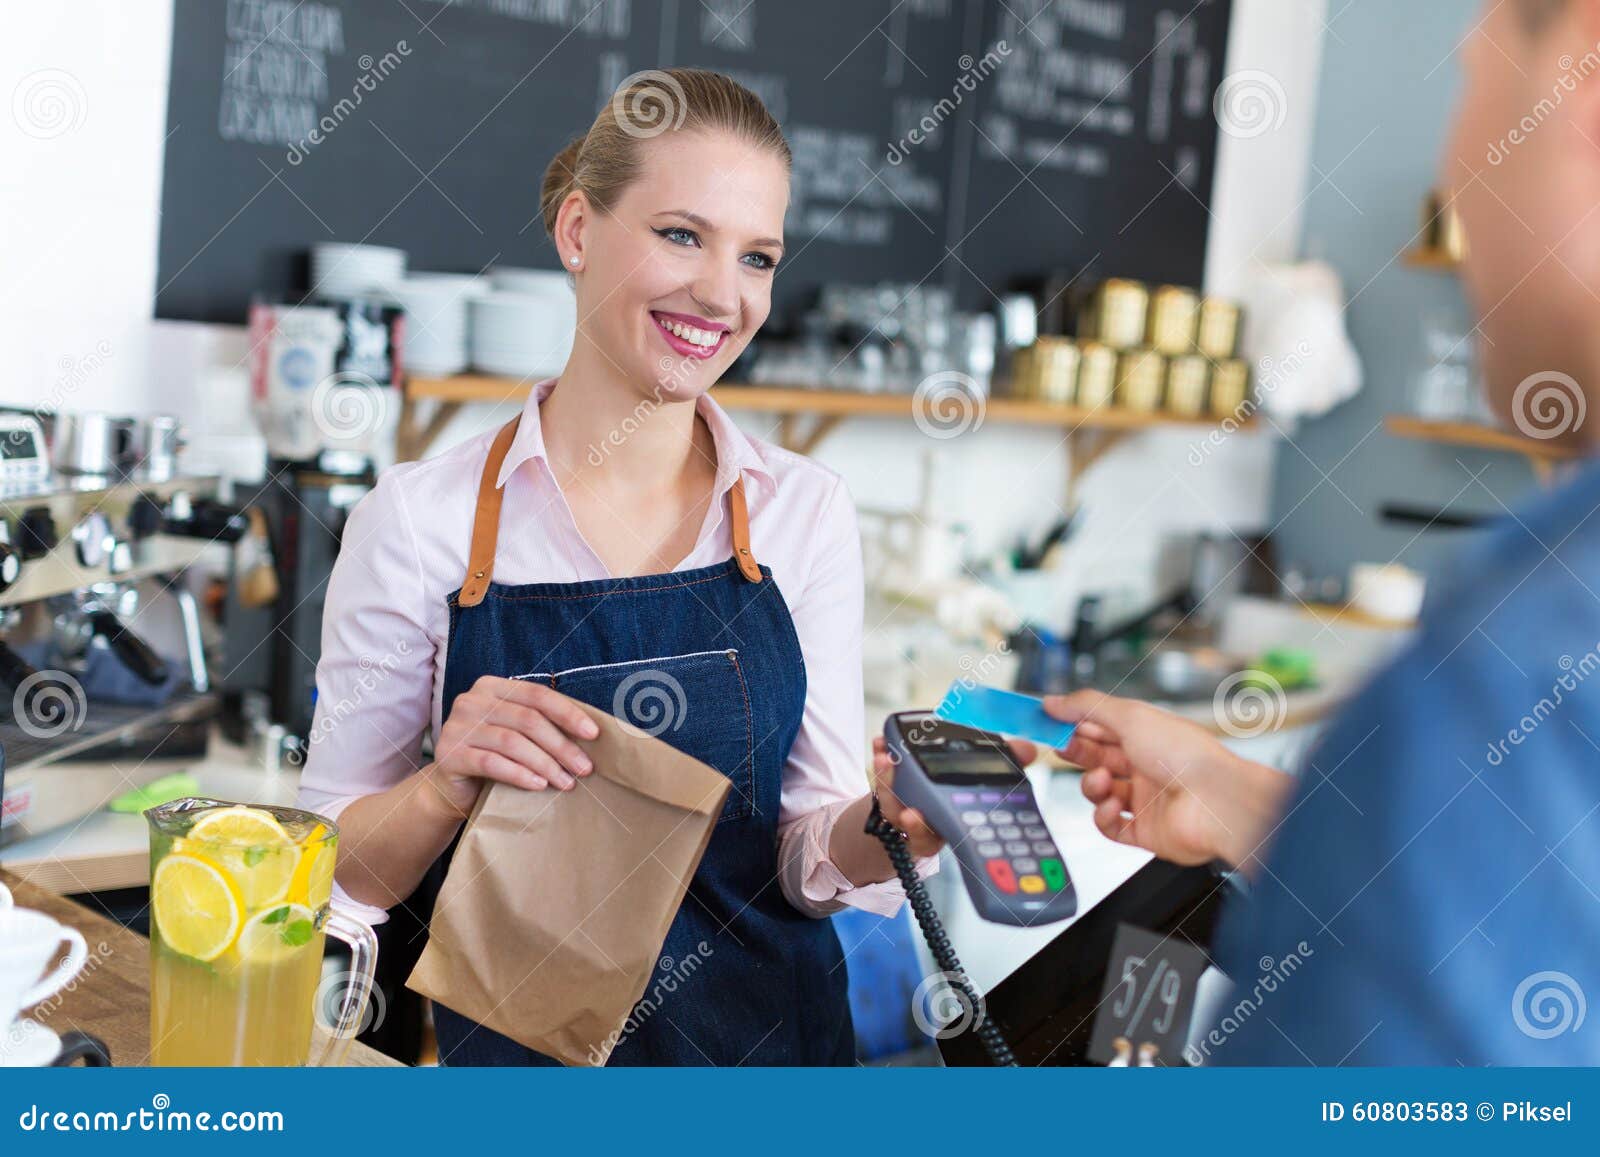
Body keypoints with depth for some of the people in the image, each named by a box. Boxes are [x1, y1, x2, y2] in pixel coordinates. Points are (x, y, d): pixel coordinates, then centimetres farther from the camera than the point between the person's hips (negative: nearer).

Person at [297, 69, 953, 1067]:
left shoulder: (806, 511, -6)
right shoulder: (422, 517, -12)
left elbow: (807, 862, -4)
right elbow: (343, 873, -7)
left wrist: (885, 831, -24)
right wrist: (447, 786, -25)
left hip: (768, 1034, 2)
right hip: (515, 1040, -2)